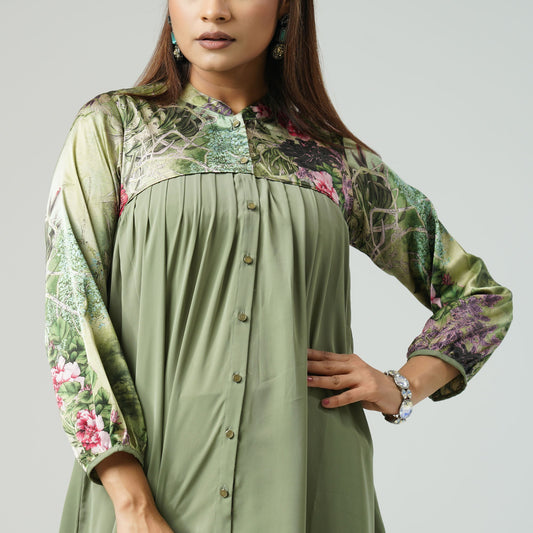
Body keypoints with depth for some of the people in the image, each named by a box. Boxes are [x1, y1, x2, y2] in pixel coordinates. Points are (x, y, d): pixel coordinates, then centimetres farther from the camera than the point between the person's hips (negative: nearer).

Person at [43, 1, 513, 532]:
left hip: (307, 486, 2)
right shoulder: (112, 126, 4)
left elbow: (483, 297, 17)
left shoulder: (341, 160, 8)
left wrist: (402, 387, -1)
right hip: (149, 475, -1)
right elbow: (72, 308, -5)